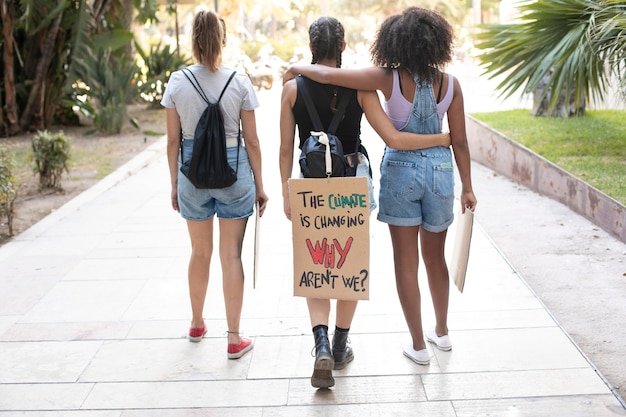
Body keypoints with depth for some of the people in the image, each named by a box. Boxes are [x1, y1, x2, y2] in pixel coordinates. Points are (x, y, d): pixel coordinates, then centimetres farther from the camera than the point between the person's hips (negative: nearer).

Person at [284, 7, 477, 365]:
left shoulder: (389, 79, -11)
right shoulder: (450, 84, -4)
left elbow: (328, 75, -17)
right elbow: (459, 141, 0)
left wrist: (297, 68, 2)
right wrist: (467, 187, 9)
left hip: (400, 169, -3)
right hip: (440, 168, 3)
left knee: (406, 261, 8)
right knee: (436, 256, 20)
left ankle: (419, 346, 15)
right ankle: (442, 332, 36)